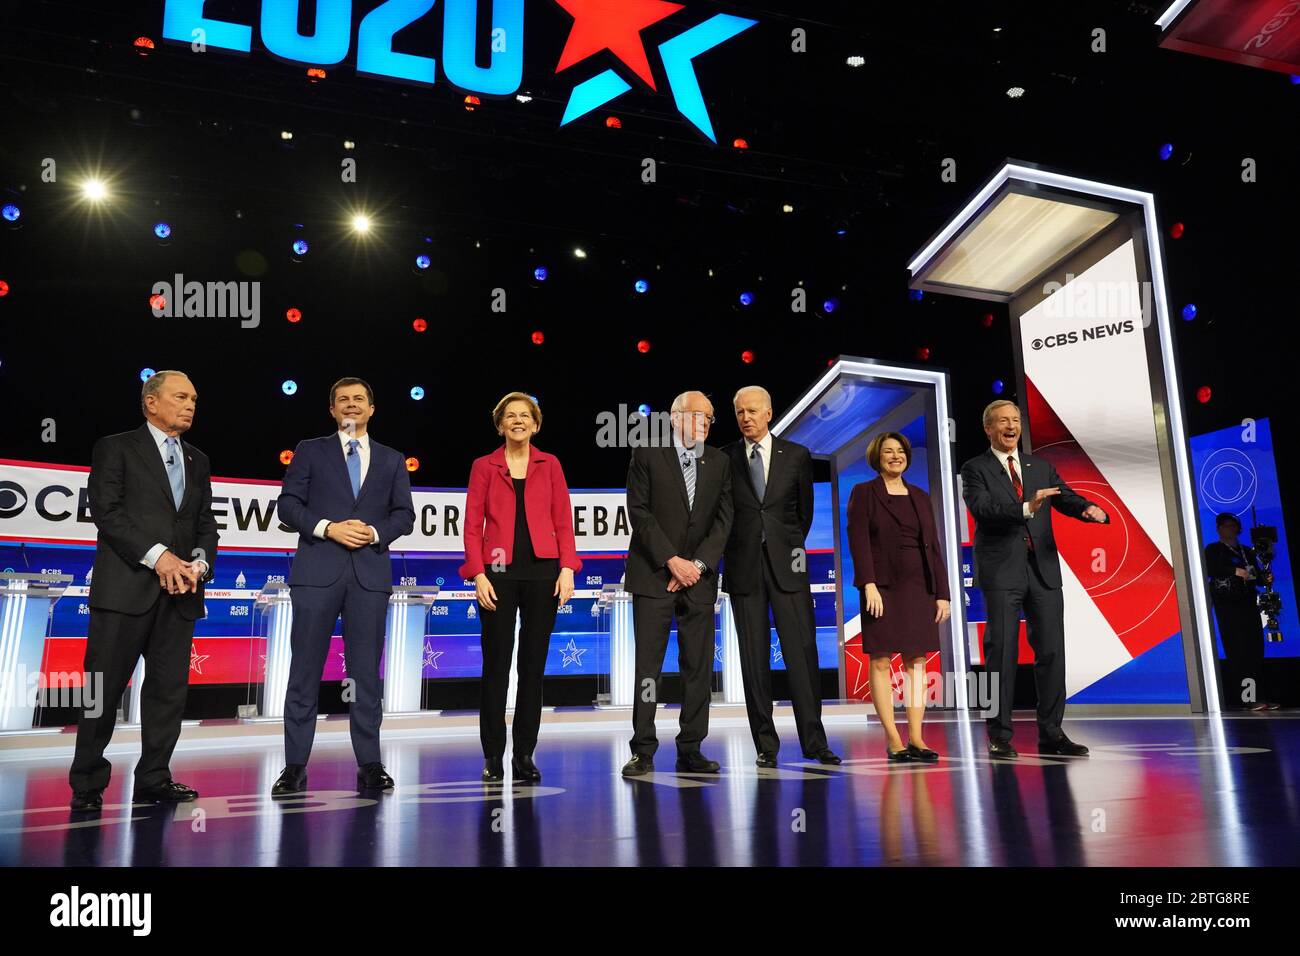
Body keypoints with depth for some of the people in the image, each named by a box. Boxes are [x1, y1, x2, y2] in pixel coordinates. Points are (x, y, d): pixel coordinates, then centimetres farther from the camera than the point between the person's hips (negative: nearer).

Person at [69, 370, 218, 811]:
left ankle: (153, 779, 14)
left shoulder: (197, 460, 19)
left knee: (169, 688, 5)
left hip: (181, 590, 5)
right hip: (125, 587, -5)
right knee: (104, 686, 1)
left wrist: (199, 562, -4)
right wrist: (157, 555, -15)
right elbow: (106, 511, -7)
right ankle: (88, 783, 14)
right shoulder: (116, 448, 4)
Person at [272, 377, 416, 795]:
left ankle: (369, 764, 11)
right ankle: (295, 767, 8)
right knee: (305, 670, 1)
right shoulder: (311, 450, 11)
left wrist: (375, 533, -9)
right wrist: (327, 528, -12)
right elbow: (288, 504, 3)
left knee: (366, 673, 4)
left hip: (370, 572, 1)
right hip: (318, 570, -1)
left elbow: (404, 514, 9)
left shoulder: (392, 459, 15)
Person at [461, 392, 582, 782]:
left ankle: (524, 754, 14)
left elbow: (563, 521, 6)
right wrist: (478, 574, -8)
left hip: (542, 572, 1)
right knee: (496, 664, 2)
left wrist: (567, 568, -5)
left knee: (534, 664, 5)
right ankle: (493, 755, 13)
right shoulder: (484, 467, 6)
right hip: (499, 573, -1)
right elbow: (472, 526, 2)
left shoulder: (550, 465, 10)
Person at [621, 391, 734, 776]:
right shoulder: (647, 454, 1)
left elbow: (723, 519, 6)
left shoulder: (719, 462, 11)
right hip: (654, 575, -3)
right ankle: (643, 752, 6)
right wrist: (672, 561, -11)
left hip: (699, 577, 4)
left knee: (699, 667, 4)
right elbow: (639, 512, -6)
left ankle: (690, 750, 14)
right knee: (647, 665, -2)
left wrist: (697, 564, -7)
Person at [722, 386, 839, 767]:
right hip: (744, 568, 0)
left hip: (787, 564, 0)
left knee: (802, 653, -2)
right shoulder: (724, 459, 4)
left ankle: (814, 741, 8)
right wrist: (735, 551, 9)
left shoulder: (796, 456, 6)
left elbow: (804, 509, 15)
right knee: (754, 659, 3)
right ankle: (766, 745, 12)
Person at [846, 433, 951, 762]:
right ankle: (893, 740, 0)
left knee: (916, 662, 3)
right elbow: (858, 541, -7)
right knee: (881, 662, -4)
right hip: (882, 587, -4)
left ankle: (916, 738, 6)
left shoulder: (920, 497, 16)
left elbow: (933, 547, 13)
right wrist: (869, 585, -18)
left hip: (918, 588, 4)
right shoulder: (864, 493, 3)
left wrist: (942, 593, 7)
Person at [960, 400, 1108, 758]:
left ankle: (1051, 733, 15)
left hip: (1044, 569, 5)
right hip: (1002, 571, -4)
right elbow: (982, 509, -15)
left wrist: (1089, 509, -18)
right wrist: (1026, 508, -29)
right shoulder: (975, 469, 2)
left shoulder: (1041, 466, 17)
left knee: (1052, 650, 5)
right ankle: (1000, 735, 6)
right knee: (1002, 652, -2)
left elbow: (1066, 498, 4)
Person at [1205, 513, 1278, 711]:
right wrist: (1235, 571, -22)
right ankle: (1248, 697, -12)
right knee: (1238, 651, -11)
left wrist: (1265, 578, -1)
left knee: (1256, 650, -2)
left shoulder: (1248, 552, 22)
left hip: (1249, 605, 5)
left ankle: (1260, 696, -1)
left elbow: (1257, 576, 21)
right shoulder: (1213, 550, 6)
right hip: (1227, 606, -5)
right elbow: (1210, 569, -12)